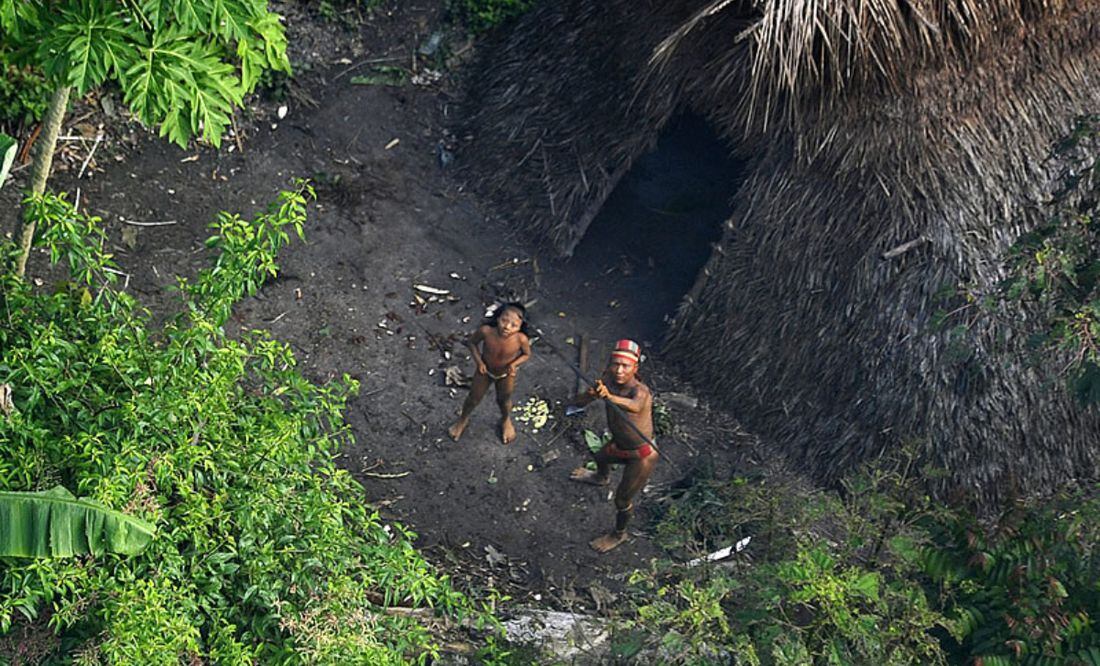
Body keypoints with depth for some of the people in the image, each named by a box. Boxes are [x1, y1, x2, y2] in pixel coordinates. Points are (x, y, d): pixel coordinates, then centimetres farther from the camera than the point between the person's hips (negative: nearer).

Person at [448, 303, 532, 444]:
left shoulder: (521, 339, -36)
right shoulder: (486, 331, -36)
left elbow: (526, 354, -13)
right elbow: (471, 342, -14)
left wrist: (514, 364, -30)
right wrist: (478, 360, -25)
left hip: (506, 374, 0)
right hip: (485, 370, 0)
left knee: (504, 400, 26)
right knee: (474, 398, 22)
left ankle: (506, 421, 59)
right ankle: (463, 420, 53)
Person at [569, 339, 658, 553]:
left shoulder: (640, 391, -38)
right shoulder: (608, 379, -19)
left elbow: (636, 406, -64)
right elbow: (577, 402, -11)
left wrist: (609, 397, -80)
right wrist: (590, 395, -32)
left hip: (642, 455, -7)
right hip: (619, 444, 7)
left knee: (622, 500, 7)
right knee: (600, 457, 35)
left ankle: (619, 535, 39)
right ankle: (602, 478, 72)